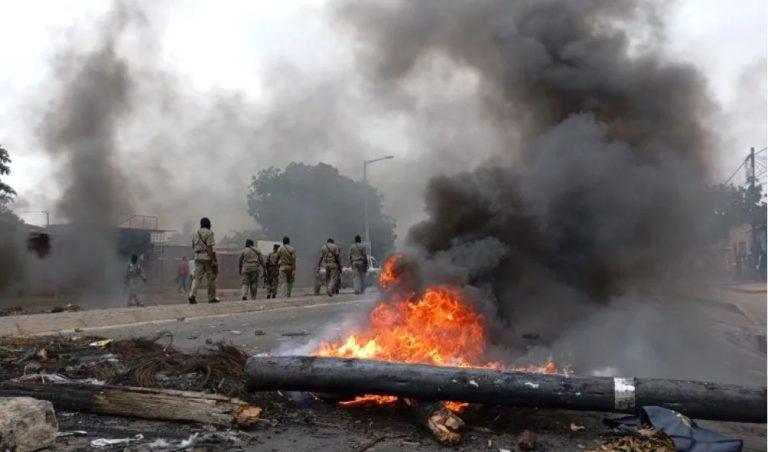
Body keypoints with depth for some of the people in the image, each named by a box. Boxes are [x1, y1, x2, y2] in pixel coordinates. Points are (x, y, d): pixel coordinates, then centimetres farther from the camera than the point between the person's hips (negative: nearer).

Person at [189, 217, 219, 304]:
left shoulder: (195, 234, 15)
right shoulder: (209, 233, -6)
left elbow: (193, 247, 18)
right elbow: (209, 247, -14)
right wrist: (213, 260, -16)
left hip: (198, 257, 6)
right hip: (207, 257, -5)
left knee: (197, 277, 1)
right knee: (211, 278, 5)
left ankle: (192, 295, -17)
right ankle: (211, 298, 11)